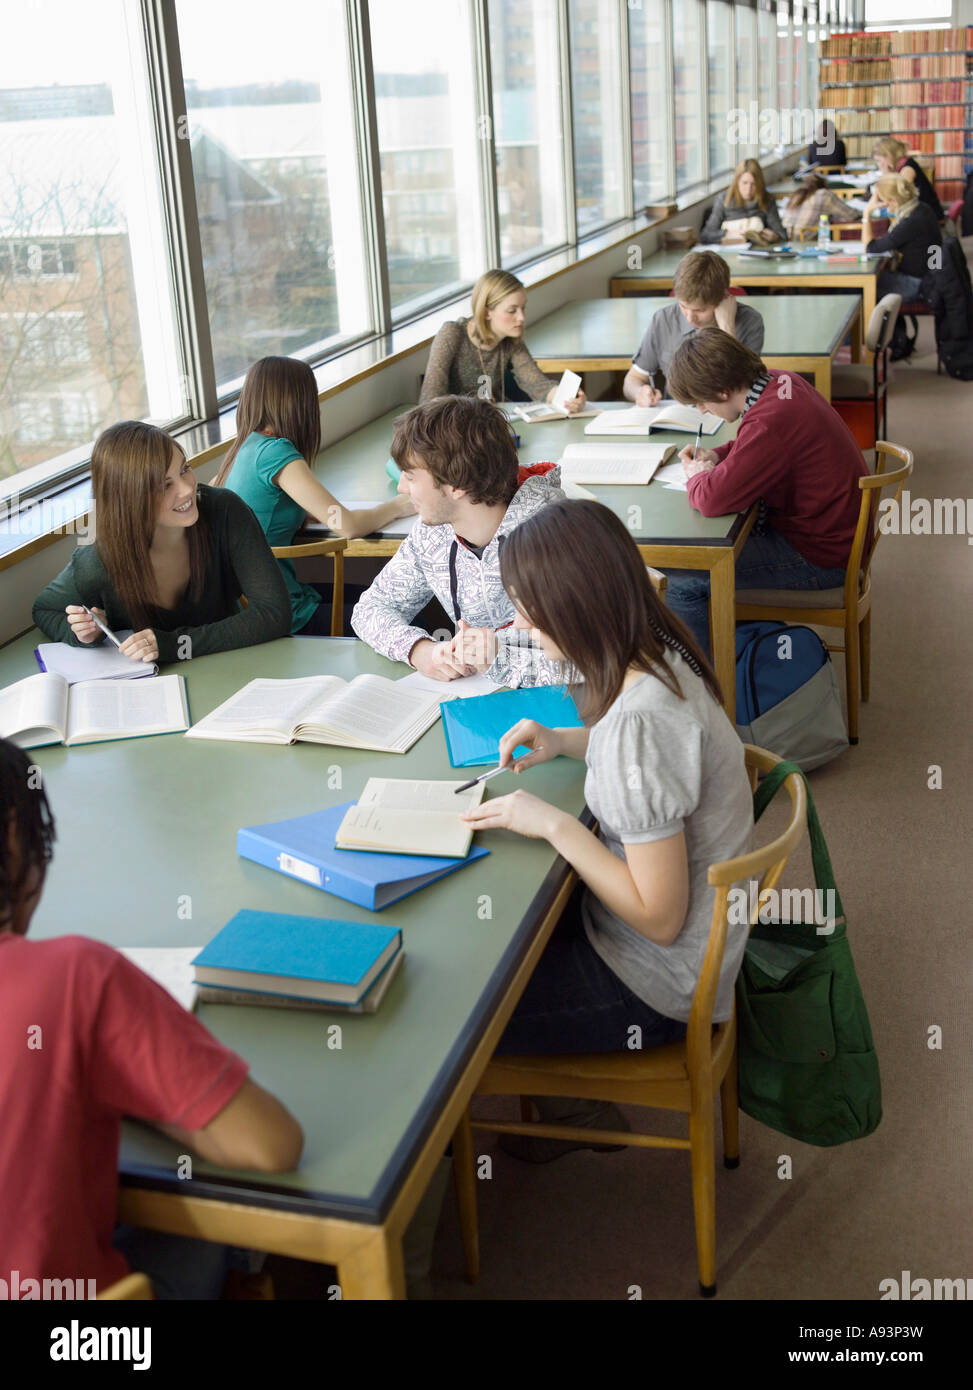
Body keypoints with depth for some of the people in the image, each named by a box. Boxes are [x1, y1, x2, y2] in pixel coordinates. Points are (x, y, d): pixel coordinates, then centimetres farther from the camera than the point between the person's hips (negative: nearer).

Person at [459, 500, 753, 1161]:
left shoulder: (638, 720, -33)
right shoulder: (660, 657, -7)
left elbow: (659, 918, -28)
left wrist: (554, 823, -23)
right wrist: (567, 741, 2)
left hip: (652, 988, -8)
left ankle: (583, 1114, 26)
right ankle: (567, 1089, 30)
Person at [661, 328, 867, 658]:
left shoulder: (771, 422, -31)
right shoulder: (781, 382, 0)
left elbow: (712, 499, -32)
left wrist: (697, 476, -9)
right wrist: (716, 456, 5)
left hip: (817, 556, -10)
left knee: (677, 580, -13)